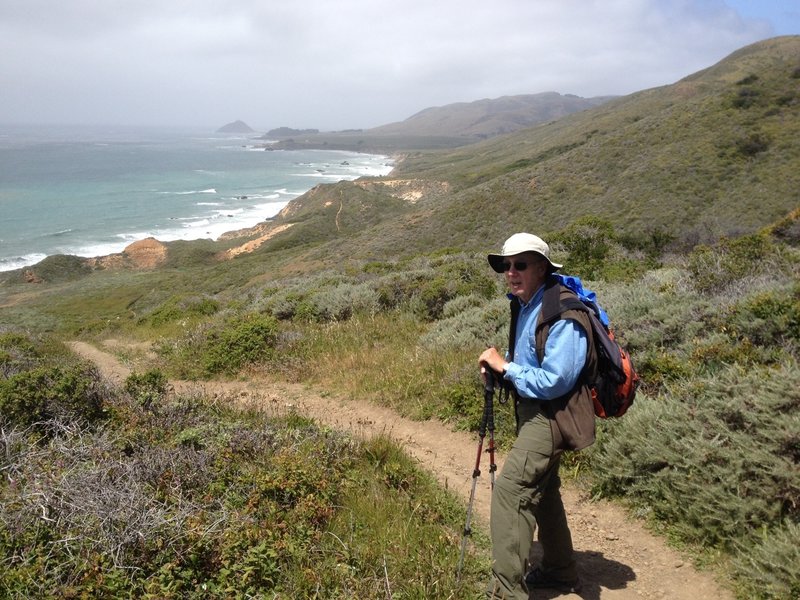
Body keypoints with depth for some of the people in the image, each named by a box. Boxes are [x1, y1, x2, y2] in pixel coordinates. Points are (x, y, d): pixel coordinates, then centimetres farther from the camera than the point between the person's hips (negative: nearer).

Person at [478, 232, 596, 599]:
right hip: (532, 409, 10)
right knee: (541, 490, 22)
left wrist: (505, 366, -21)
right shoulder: (524, 304, 5)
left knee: (511, 488, -17)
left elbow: (554, 382, -27)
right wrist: (499, 367, 0)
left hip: (551, 413, -10)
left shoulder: (563, 317, -24)